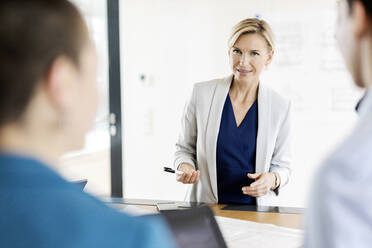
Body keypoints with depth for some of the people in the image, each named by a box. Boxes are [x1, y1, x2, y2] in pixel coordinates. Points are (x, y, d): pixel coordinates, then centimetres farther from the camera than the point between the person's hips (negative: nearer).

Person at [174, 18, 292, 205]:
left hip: (255, 211, 0)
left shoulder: (280, 106, 0)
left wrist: (272, 179, -11)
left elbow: (282, 165, 10)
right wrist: (185, 167, -9)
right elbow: (184, 148, 12)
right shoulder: (202, 93, 0)